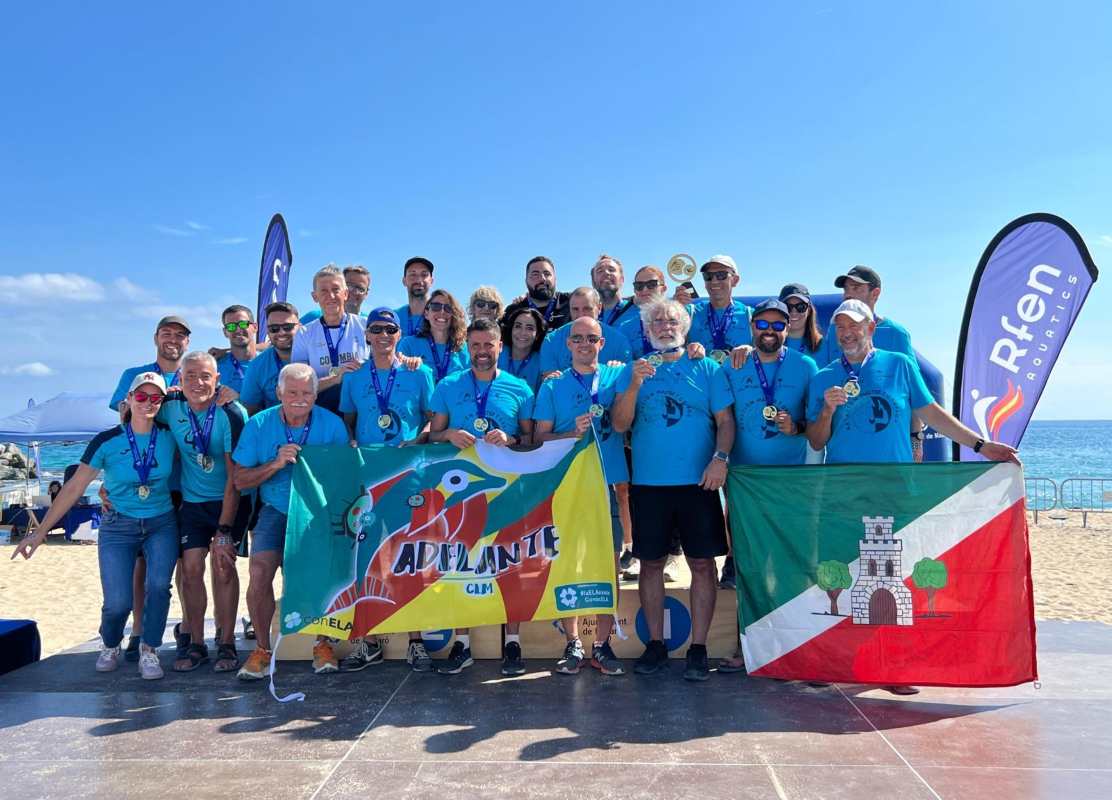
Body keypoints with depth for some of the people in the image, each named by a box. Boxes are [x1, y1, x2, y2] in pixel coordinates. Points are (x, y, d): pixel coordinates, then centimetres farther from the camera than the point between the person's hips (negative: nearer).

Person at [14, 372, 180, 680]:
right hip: (118, 527, -1)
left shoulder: (169, 437, -5)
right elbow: (74, 487, -5)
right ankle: (110, 646, 24)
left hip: (162, 524, 1)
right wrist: (41, 531, -6)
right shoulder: (107, 441, -9)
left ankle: (149, 651, 1)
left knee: (158, 585, -21)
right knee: (117, 603, -10)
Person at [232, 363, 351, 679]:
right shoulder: (258, 424, -3)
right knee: (259, 573, -16)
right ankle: (262, 649, 5)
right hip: (276, 511, 1)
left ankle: (323, 644, 8)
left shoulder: (332, 424, -4)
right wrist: (276, 464, -18)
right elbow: (240, 480, -4)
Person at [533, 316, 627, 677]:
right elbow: (540, 438, 5)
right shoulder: (553, 386, 8)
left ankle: (602, 644, 12)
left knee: (609, 567, 1)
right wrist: (573, 433, -12)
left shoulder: (616, 376, 9)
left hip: (608, 484, 0)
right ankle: (573, 645, 14)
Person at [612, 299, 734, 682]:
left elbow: (725, 420, 2)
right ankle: (655, 644, 18)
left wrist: (721, 458, -14)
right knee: (651, 563, 6)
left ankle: (698, 648, 11)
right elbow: (620, 424, -1)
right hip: (648, 482, 1)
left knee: (702, 563, 1)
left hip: (698, 482, -1)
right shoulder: (634, 370, 8)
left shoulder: (706, 369, 6)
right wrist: (635, 384, -15)